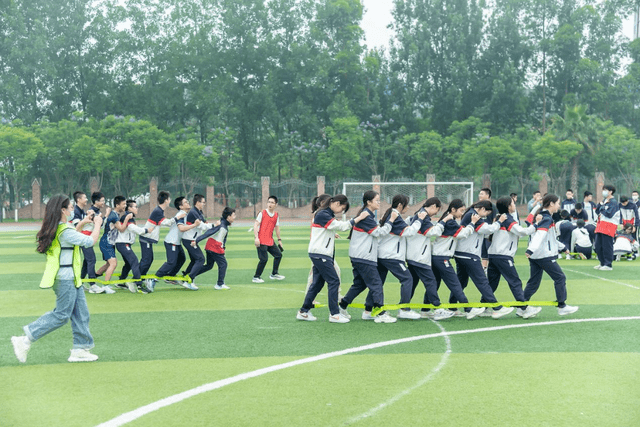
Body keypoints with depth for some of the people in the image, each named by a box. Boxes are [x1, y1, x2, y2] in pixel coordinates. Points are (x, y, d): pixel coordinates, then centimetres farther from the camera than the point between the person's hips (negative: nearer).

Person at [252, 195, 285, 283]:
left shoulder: (276, 215, 10)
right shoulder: (262, 213, -6)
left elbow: (277, 228, 20)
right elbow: (256, 225, -9)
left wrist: (279, 240, 20)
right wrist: (256, 237, -19)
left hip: (270, 241, 7)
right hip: (261, 241, -7)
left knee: (278, 254, 9)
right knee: (264, 259, -11)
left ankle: (274, 274, 23)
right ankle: (256, 277, 0)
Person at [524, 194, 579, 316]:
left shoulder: (540, 216, 15)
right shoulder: (547, 219, -13)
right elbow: (540, 235, -27)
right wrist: (531, 250, -39)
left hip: (535, 256, 9)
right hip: (545, 255, -9)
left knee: (533, 282, 9)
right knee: (560, 278, 2)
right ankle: (562, 306, 6)